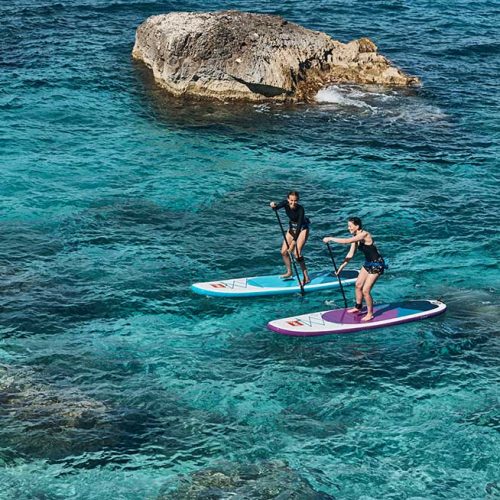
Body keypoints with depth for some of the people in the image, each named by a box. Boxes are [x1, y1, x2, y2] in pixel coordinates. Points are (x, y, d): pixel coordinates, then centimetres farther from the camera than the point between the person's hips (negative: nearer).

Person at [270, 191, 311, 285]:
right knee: (284, 251, 3)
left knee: (296, 252, -18)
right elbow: (277, 207, -32)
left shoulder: (300, 209, -31)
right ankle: (289, 272, 25)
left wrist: (294, 241, -41)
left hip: (302, 229, -6)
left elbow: (299, 225, -35)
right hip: (292, 227, 6)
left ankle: (306, 277, -11)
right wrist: (273, 206, -57)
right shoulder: (286, 203, -17)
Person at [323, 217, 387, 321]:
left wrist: (330, 239, -25)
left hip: (376, 265, -10)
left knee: (365, 290, -8)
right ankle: (358, 307, 39)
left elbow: (346, 241, -33)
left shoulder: (364, 235, -26)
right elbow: (351, 254, 8)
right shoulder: (356, 237, 2)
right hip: (368, 263, 10)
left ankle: (370, 314, 8)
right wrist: (341, 267, 6)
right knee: (358, 285, 19)